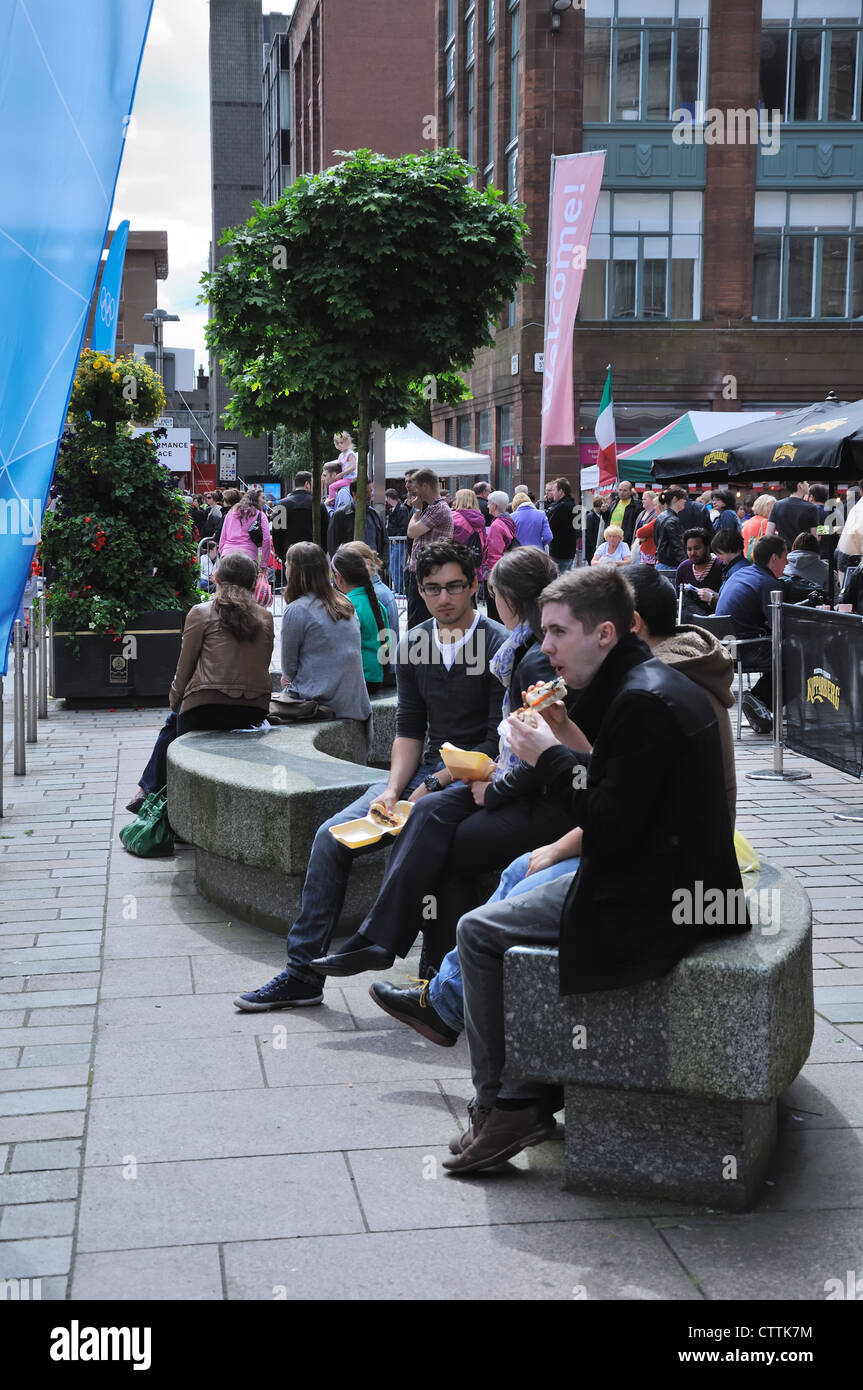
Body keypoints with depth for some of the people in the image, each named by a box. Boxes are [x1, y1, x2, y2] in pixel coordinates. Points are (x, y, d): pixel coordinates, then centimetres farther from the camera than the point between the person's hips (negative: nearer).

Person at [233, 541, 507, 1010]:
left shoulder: (498, 645, -10)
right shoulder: (414, 644, 9)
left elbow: (498, 743, -13)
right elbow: (409, 728, 11)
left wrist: (433, 785, -18)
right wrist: (393, 789, -6)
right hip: (427, 770, 6)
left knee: (410, 835, -33)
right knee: (331, 836, -9)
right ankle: (302, 972, -3)